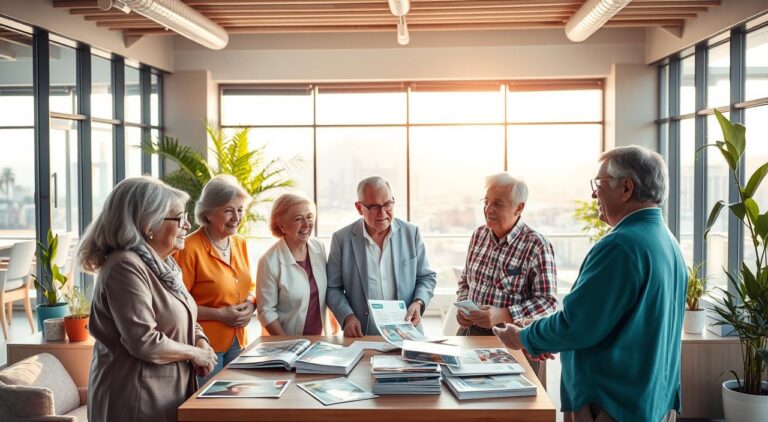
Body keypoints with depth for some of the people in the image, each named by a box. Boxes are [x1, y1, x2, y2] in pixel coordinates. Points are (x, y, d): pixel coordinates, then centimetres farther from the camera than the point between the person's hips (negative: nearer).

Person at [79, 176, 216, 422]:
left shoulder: (163, 264, 9)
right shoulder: (126, 267, -21)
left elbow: (183, 319, 17)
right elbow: (145, 342, -26)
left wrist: (200, 341, -3)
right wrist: (193, 353, -13)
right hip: (138, 400, -9)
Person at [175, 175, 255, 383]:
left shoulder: (240, 243, 6)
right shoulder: (190, 248, -16)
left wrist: (250, 304, -4)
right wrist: (220, 314, -18)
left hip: (238, 342, 7)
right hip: (205, 346, -7)